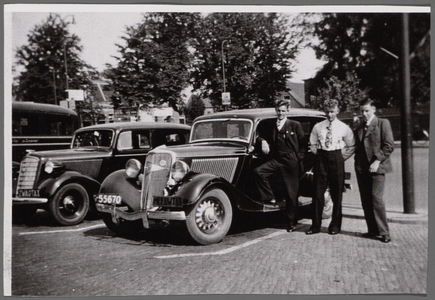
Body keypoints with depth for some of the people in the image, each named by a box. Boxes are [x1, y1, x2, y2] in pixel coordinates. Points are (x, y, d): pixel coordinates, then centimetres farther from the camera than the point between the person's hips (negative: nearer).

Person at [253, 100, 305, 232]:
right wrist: (263, 141, -3)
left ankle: (291, 222, 14)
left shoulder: (295, 125, 3)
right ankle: (269, 198, -10)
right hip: (276, 160, 3)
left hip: (291, 162, -3)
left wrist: (299, 156, -2)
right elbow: (261, 136, 18)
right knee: (258, 171, -24)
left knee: (291, 193, 1)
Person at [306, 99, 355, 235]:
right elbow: (312, 144, 17)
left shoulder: (344, 128, 2)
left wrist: (342, 157, 0)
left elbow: (351, 146, 8)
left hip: (337, 160, -1)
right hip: (321, 160, 1)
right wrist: (318, 155, 6)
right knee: (317, 193, -1)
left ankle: (335, 225, 17)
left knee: (337, 194, 5)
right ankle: (316, 225, 7)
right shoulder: (318, 127, 6)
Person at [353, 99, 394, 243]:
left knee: (376, 198, -11)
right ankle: (373, 229, 15)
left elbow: (389, 146, -7)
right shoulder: (358, 125, 15)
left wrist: (377, 161, -14)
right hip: (361, 167, 5)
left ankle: (384, 232, -3)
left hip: (376, 167, -5)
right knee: (365, 200, 6)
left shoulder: (383, 123, -1)